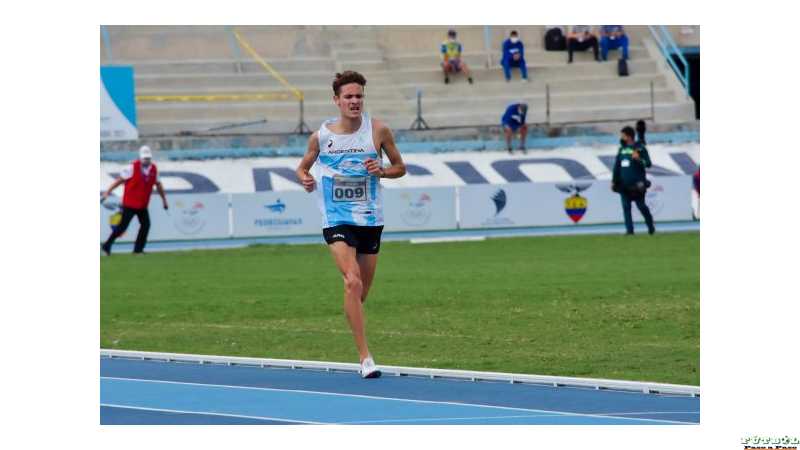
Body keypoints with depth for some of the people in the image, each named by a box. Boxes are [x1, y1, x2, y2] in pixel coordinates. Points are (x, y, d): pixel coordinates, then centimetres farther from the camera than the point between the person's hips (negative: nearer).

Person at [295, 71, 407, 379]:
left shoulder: (378, 130, -2)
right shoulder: (321, 136, -3)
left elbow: (400, 167, 9)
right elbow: (302, 168, 13)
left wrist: (382, 171, -12)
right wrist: (305, 179, -10)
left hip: (370, 219, 2)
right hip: (336, 220, -2)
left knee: (362, 290, 10)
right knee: (352, 281, -21)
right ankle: (365, 357, -22)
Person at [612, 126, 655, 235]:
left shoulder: (640, 149, -3)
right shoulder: (622, 149, 13)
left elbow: (648, 163, -8)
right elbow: (617, 166, 18)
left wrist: (639, 159, -26)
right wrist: (614, 181, 17)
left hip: (636, 184, -5)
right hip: (624, 184, 5)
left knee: (641, 206, 0)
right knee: (626, 207, 0)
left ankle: (651, 225, 20)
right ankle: (629, 229, 2)